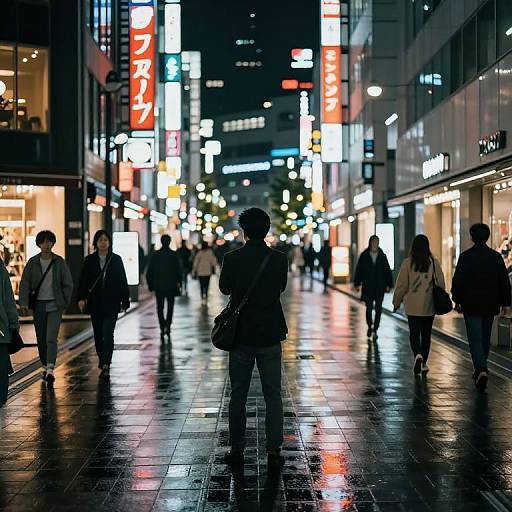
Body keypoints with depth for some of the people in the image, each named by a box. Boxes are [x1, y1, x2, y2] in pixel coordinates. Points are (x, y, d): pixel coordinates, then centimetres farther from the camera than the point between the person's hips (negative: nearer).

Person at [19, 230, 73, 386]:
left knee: (51, 338, -13)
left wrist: (65, 303, -1)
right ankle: (45, 366, 26)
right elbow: (24, 284, 2)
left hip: (55, 305, -2)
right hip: (38, 304, 2)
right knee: (41, 339, 9)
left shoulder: (59, 262, 0)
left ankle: (50, 370, -20)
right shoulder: (32, 262, 3)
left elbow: (68, 284, 4)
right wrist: (24, 303, -8)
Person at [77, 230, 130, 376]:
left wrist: (125, 301, 3)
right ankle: (102, 359, 30)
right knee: (98, 333, 10)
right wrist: (81, 298, -13)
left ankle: (106, 365, -13)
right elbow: (83, 280, 0)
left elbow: (123, 281, 4)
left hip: (111, 302, -2)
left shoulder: (116, 259, 2)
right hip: (95, 302, 2)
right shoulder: (90, 260, 5)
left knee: (107, 332, -12)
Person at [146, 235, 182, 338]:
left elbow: (149, 272, 0)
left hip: (158, 286, 1)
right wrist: (179, 283, 6)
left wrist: (150, 285, 8)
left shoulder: (154, 255, -1)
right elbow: (179, 270, -5)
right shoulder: (174, 255, -6)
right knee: (170, 306, 12)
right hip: (171, 285, -1)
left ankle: (162, 327, -3)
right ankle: (168, 326, 1)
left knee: (160, 307, 8)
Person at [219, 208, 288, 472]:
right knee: (273, 396, 7)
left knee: (238, 395, 10)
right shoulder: (279, 259, -6)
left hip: (241, 335, 0)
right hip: (270, 336, 1)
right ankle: (274, 452, 7)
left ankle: (237, 450, 16)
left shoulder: (233, 259, -10)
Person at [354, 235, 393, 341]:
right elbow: (359, 270, 2)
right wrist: (357, 284, -3)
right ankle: (370, 327, 26)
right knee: (369, 308, 4)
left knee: (378, 309, -2)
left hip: (380, 287, 1)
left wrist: (389, 285, 0)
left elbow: (387, 271, 5)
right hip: (368, 287, 0)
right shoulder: (364, 256, 1)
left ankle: (375, 330, 3)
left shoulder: (382, 256, 3)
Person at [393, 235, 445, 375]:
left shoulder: (407, 263, -7)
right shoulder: (434, 263, -3)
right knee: (426, 334, 14)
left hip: (412, 306, -2)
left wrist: (396, 302, 9)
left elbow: (401, 285, -3)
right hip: (429, 306, 2)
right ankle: (423, 363, 22)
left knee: (414, 333, 3)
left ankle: (418, 355, -23)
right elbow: (441, 283, 1)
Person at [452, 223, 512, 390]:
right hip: (490, 306, 3)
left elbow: (457, 281, -7)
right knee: (485, 339, 18)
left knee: (475, 340, -4)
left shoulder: (465, 257, -8)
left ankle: (481, 370, -21)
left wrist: (457, 301, 4)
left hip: (471, 306, -3)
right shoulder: (496, 257, 1)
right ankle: (481, 369, 28)